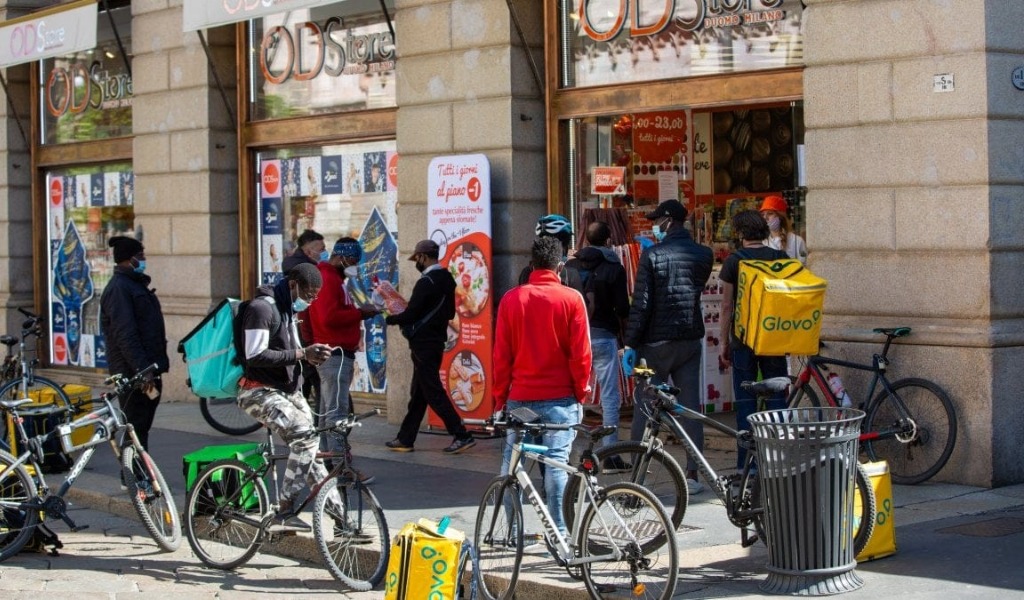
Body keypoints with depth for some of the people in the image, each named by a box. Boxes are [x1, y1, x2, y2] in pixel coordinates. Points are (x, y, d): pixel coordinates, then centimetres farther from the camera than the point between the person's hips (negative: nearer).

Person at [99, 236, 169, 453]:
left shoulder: (135, 284, 18)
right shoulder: (119, 288, -14)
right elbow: (125, 335, -22)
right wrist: (142, 369, -25)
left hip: (148, 370, 10)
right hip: (133, 373, -10)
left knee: (142, 427, 13)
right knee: (136, 427, -8)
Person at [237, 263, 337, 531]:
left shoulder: (288, 308, 13)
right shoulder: (261, 308, -17)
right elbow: (255, 356, -24)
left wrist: (310, 356, -1)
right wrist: (301, 353, -24)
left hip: (287, 390, 10)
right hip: (260, 392, -10)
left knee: (310, 446, 8)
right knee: (305, 438, -25)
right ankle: (284, 514, -22)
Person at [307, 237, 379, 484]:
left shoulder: (333, 279, 20)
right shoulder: (327, 280, -14)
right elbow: (328, 317, -24)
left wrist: (357, 313, 6)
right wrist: (359, 312, -17)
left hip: (335, 355, 11)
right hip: (335, 354, -11)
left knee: (328, 411, 13)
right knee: (337, 411, -11)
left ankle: (327, 463, 19)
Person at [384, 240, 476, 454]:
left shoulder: (426, 282, -18)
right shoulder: (447, 279, 9)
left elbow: (410, 315, -19)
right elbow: (450, 312, 18)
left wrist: (390, 319, -2)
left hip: (423, 344, -9)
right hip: (437, 341, 9)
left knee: (433, 392, -6)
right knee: (418, 392, 13)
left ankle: (462, 435, -8)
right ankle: (405, 438, 18)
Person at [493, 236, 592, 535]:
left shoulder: (511, 299, 2)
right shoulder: (572, 299, -5)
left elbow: (501, 353, 3)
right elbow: (581, 353, -5)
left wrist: (500, 396, 10)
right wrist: (581, 392, 7)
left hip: (520, 396, 2)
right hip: (560, 398, -2)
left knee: (511, 462, 11)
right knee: (557, 462, 0)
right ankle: (558, 531, 2)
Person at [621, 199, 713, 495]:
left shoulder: (652, 255, -11)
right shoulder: (704, 255, 4)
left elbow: (641, 303, -13)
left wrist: (630, 343, -7)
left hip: (656, 342, -4)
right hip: (690, 340, 4)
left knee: (644, 407, 5)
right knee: (691, 407, 6)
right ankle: (692, 476, 5)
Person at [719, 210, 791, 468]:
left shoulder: (734, 261, -5)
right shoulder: (781, 258, 1)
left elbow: (727, 305, -4)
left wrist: (725, 342, 4)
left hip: (743, 338, -2)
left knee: (745, 400, 3)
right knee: (777, 397, 7)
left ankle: (747, 462, 3)